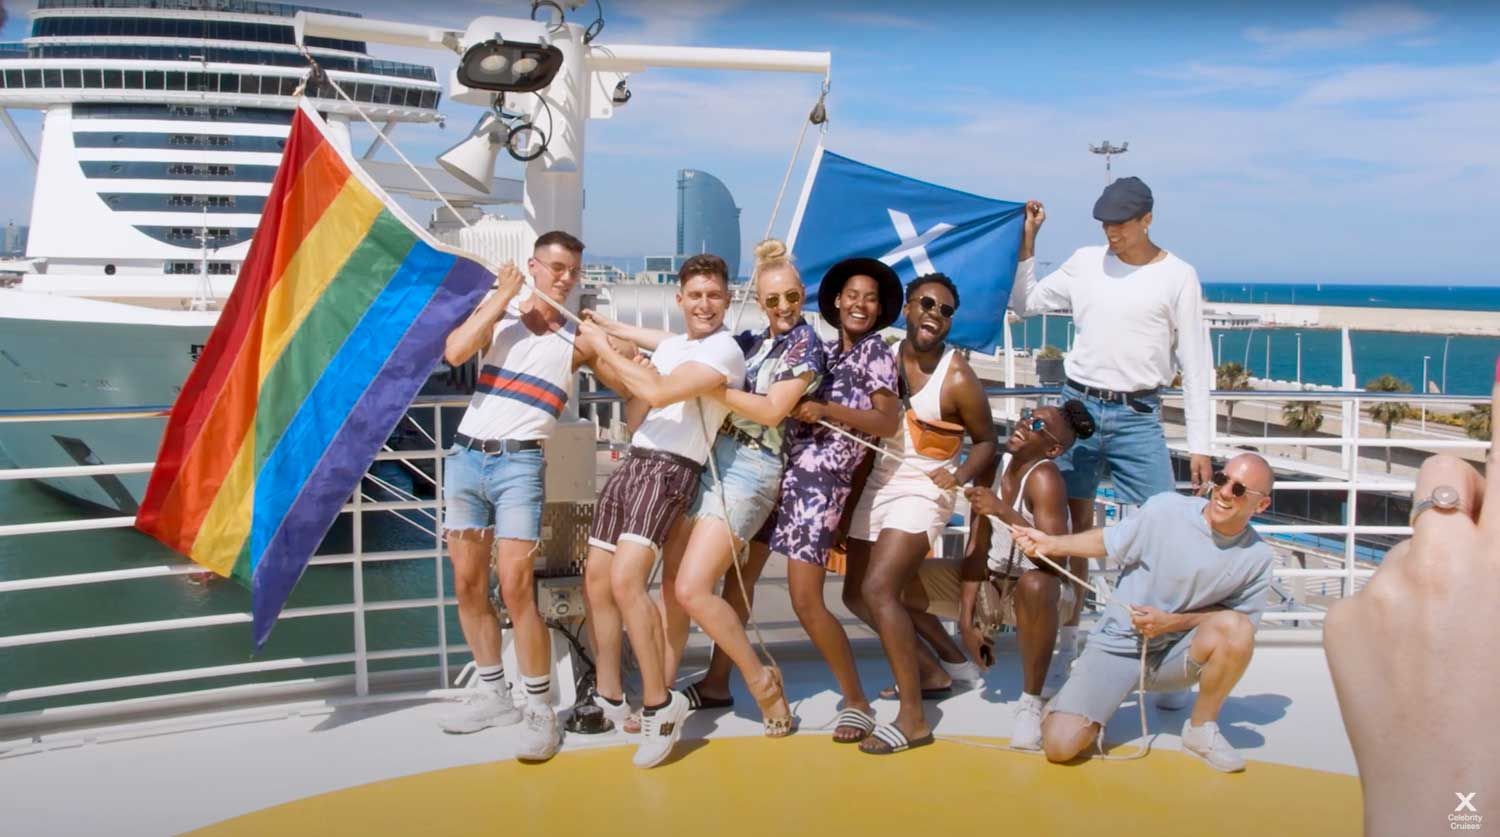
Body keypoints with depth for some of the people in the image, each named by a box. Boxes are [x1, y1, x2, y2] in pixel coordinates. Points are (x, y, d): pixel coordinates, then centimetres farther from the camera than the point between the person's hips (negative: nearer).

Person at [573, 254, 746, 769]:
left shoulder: (723, 350, -9)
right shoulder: (669, 346, 19)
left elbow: (658, 393, -20)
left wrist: (604, 348, -10)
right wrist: (602, 358, 12)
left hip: (669, 471, -9)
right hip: (631, 462, 9)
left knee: (626, 580, -23)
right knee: (596, 578, 6)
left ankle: (660, 703, -13)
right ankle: (609, 700, 18)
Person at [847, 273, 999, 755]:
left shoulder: (957, 379, -12)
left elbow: (986, 441, -3)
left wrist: (961, 475, -20)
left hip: (921, 492, -7)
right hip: (877, 484, 7)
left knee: (878, 591, -21)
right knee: (855, 594, 12)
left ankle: (913, 719, -16)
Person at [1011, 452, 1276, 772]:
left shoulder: (1257, 558, -9)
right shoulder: (1166, 509, -15)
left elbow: (1242, 623, -3)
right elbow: (1109, 542, 1)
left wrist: (1171, 622, -17)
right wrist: (1050, 543, -9)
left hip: (1177, 652, 2)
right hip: (1119, 646, -2)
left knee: (1236, 627, -31)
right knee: (1060, 745, -21)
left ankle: (1201, 729, -6)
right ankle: (1067, 707, 18)